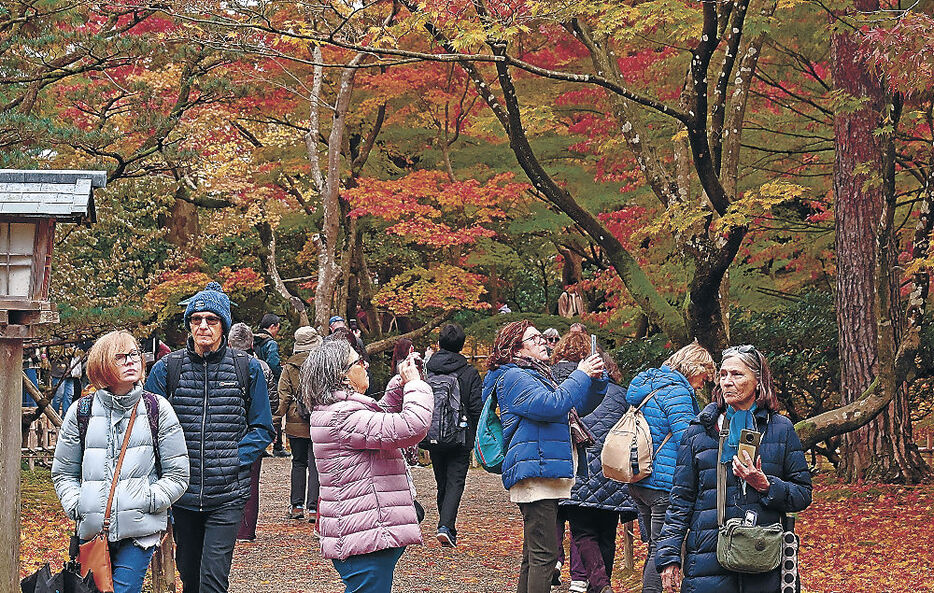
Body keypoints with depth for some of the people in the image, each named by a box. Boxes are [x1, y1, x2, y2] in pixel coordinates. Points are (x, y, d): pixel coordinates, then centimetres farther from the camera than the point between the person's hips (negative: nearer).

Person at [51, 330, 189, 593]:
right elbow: (63, 473, 14)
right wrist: (75, 506, -3)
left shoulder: (158, 409, 4)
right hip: (93, 530, 2)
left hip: (141, 531, -2)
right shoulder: (80, 412, 7)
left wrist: (148, 502, -10)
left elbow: (178, 475, 3)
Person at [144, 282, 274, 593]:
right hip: (182, 494, 2)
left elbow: (262, 428, 7)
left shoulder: (247, 368, 1)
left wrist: (235, 458, -7)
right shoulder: (167, 368, 3)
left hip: (228, 496, -2)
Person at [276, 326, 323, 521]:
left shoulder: (290, 366, -1)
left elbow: (284, 395, -3)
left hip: (296, 424, 2)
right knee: (315, 465, 1)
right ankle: (313, 508, -3)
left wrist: (277, 418, 3)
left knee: (298, 463, 14)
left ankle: (297, 505, 13)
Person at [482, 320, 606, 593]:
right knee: (544, 554, -14)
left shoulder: (538, 374, 24)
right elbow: (551, 405, -21)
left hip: (546, 475, 10)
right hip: (534, 474, -10)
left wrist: (596, 379, 10)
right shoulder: (513, 377, -6)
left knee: (534, 555, 13)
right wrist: (581, 375, -11)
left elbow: (579, 404, 30)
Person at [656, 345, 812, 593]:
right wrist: (669, 556, 0)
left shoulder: (781, 429, 6)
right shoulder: (699, 431, 6)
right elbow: (681, 498, 7)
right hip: (708, 561, 0)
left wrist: (766, 486, -12)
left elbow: (803, 495, 7)